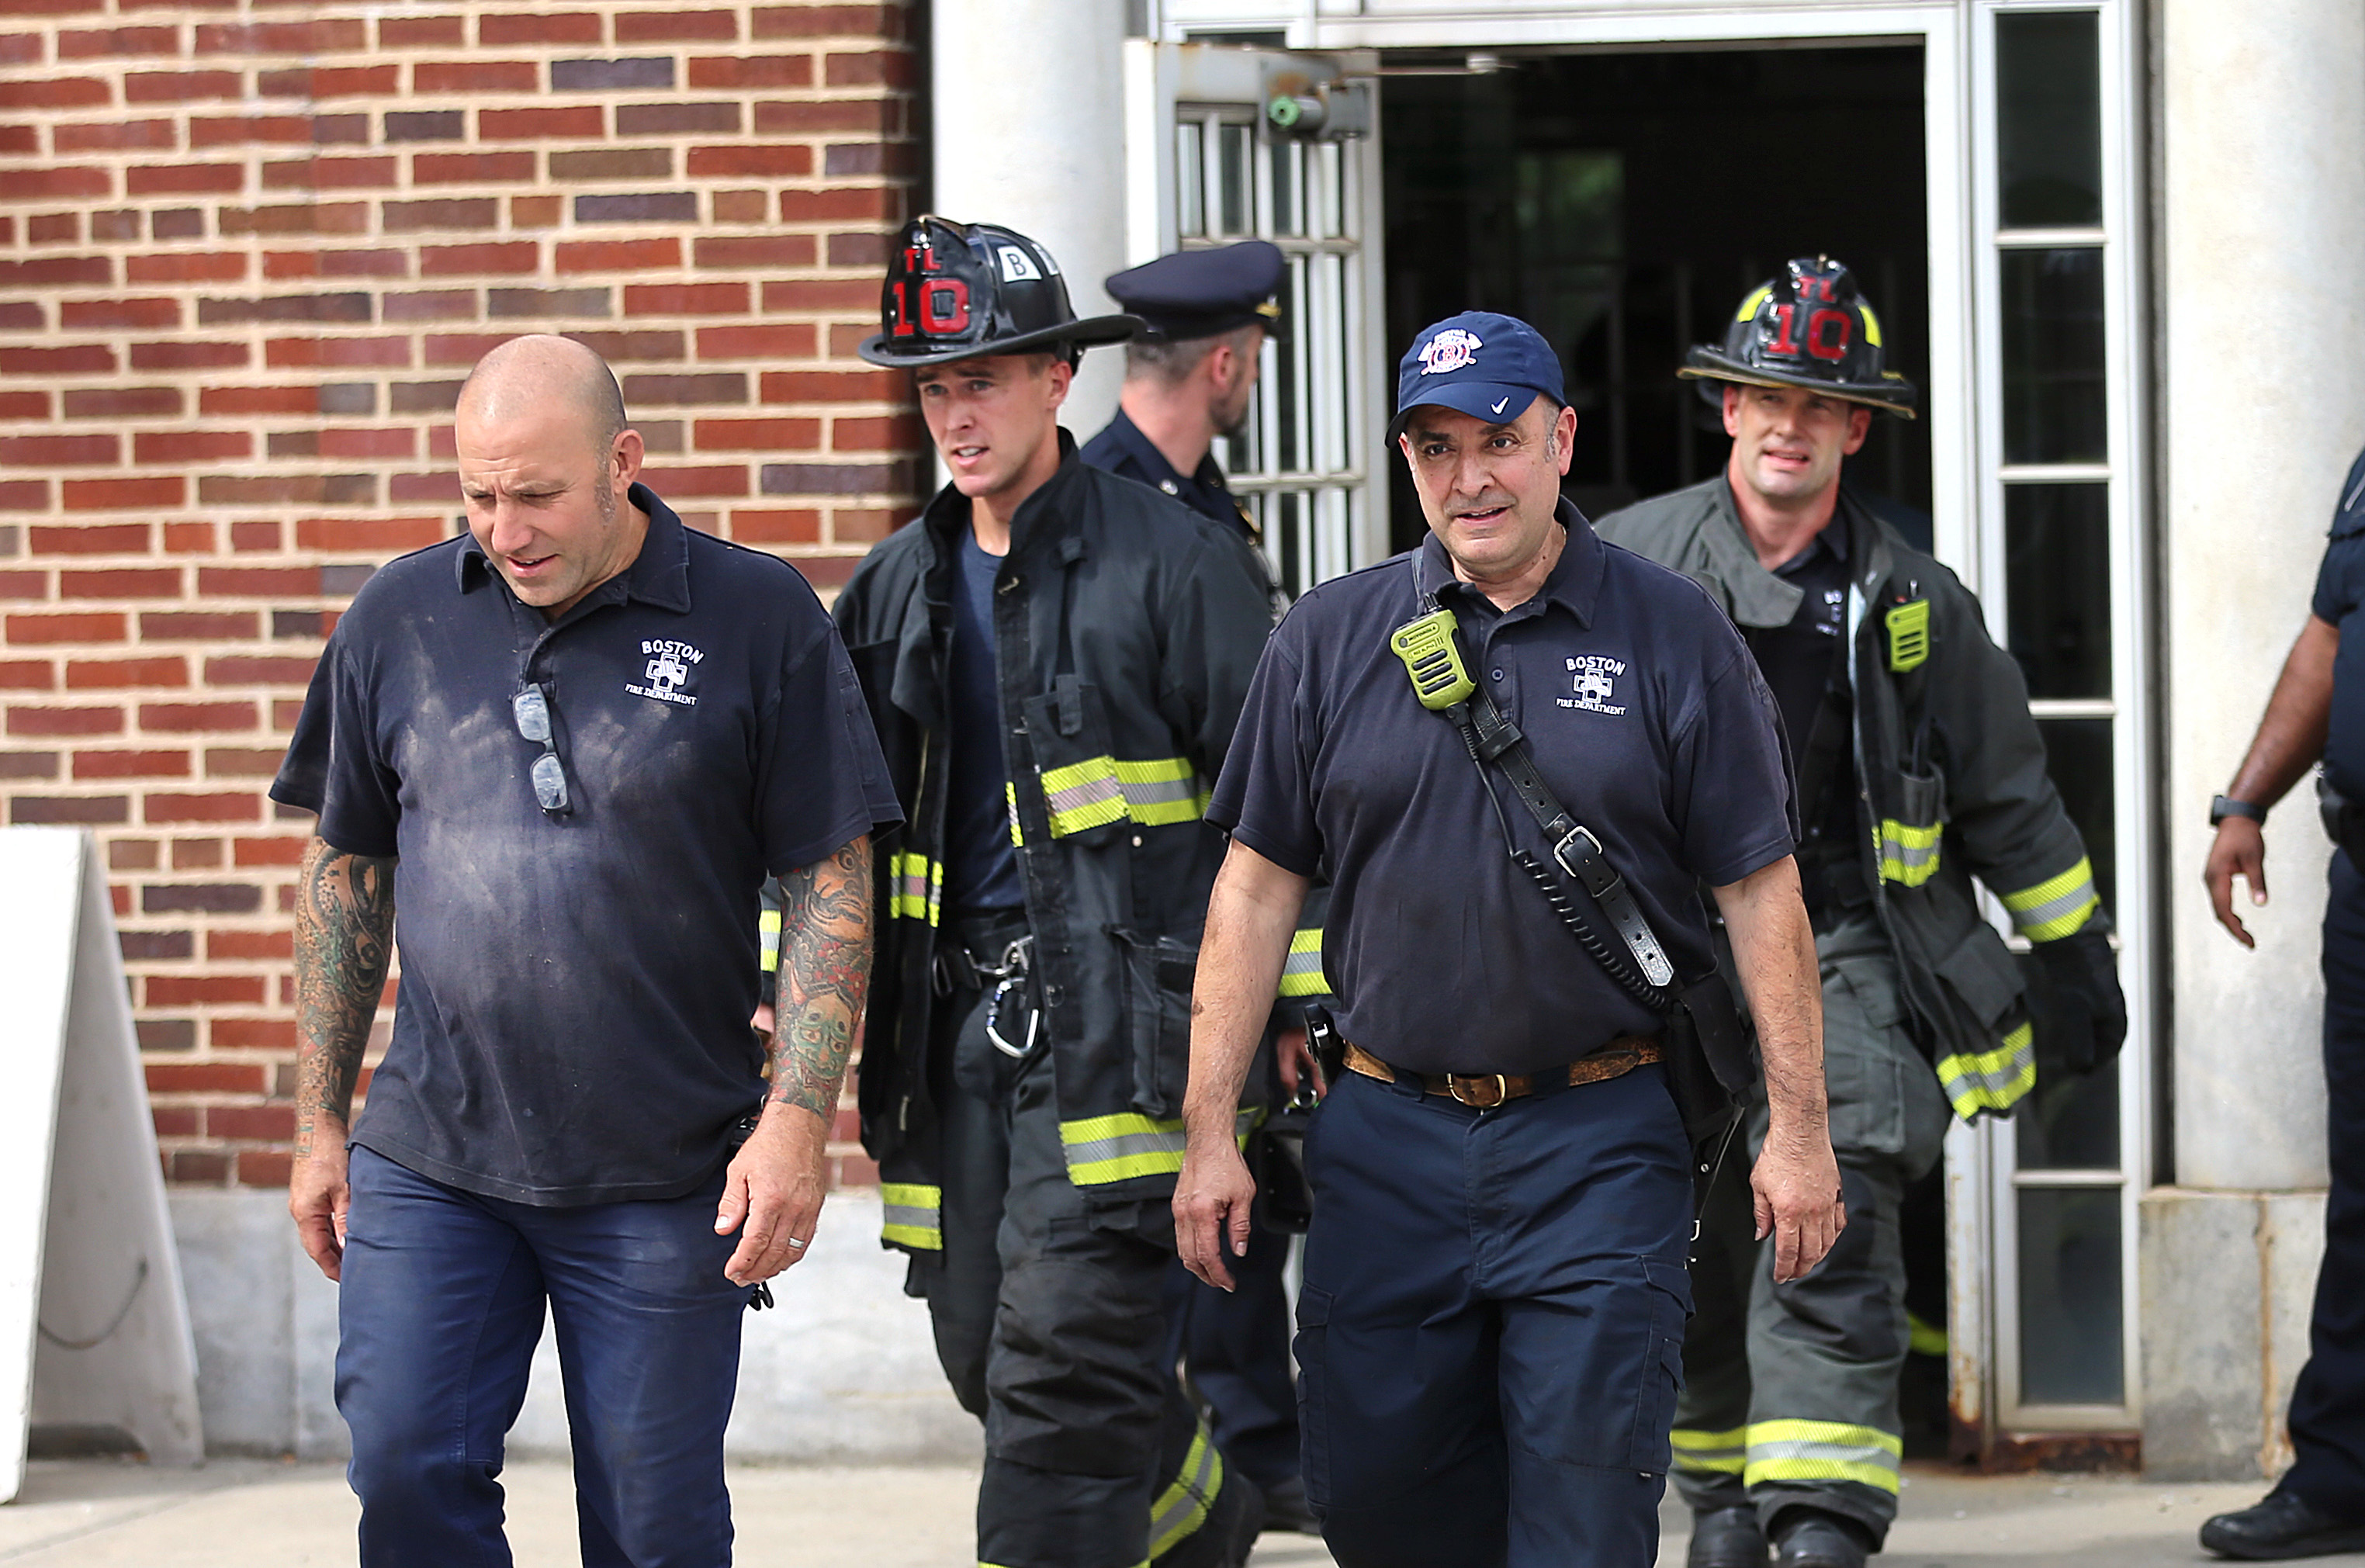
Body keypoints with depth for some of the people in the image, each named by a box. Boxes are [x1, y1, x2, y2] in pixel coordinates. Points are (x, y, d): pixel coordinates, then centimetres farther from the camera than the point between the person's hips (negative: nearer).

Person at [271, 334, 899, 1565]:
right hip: (427, 1163, 2)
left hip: (668, 1179, -2)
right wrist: (320, 1125, 11)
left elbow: (831, 886, -2)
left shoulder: (760, 619, -3)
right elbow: (346, 875, 13)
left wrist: (797, 1121, -10)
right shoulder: (399, 618, 6)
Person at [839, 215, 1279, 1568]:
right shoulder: (898, 590, 14)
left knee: (1065, 1357, -13)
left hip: (1116, 1016, -7)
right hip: (955, 1023, 7)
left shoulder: (1175, 562, -4)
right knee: (984, 1350, 11)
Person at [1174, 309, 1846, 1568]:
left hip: (1600, 1144, -3)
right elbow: (1256, 889, 7)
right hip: (1387, 1139, 3)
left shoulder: (1671, 636, 1)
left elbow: (1761, 893, 1)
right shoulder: (1329, 640, 6)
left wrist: (1797, 1129, -4)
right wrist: (1209, 1132, 2)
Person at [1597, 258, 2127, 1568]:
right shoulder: (1627, 565, 3)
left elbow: (2004, 792, 16)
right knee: (1700, 1257, 8)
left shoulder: (1910, 600, 7)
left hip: (1847, 946, -1)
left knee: (1832, 1240, -15)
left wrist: (2075, 957, 18)